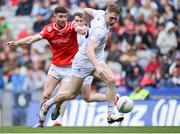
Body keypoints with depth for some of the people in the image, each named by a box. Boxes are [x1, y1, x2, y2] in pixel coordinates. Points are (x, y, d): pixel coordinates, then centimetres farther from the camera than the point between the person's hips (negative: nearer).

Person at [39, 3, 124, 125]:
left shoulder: (100, 13, -6)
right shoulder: (100, 29, -32)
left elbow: (88, 10, 15)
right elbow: (90, 50, -41)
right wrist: (97, 67, -52)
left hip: (96, 60, 8)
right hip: (83, 61, -8)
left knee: (111, 80, -16)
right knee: (71, 94, 4)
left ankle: (111, 114, -11)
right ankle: (47, 105, 28)